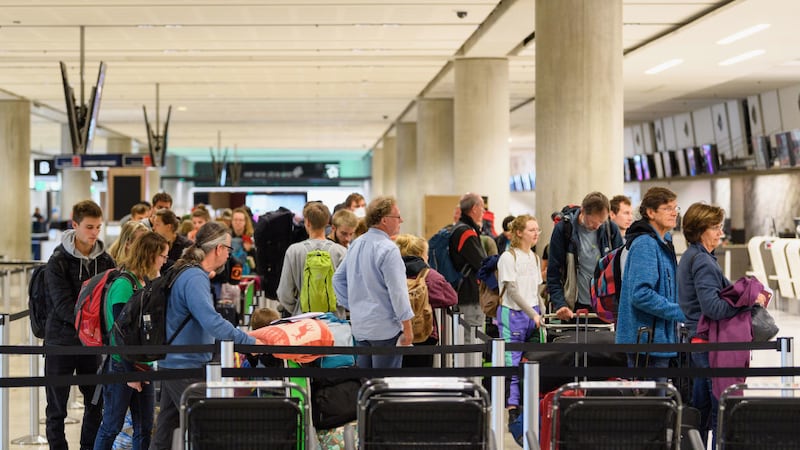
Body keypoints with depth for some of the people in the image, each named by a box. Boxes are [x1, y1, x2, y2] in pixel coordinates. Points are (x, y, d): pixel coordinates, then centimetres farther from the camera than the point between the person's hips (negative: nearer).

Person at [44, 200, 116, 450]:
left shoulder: (105, 260, 3)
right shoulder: (58, 261, -10)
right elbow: (63, 306, -18)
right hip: (61, 340, -4)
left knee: (95, 403, 11)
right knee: (57, 407, 4)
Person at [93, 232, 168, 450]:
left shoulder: (146, 282, 9)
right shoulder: (123, 284, -16)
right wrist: (130, 372, -17)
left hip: (144, 365, 8)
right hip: (122, 366, -8)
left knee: (145, 428, 9)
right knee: (112, 426, 3)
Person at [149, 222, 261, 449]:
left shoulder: (187, 273, 13)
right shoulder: (195, 279, -19)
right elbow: (212, 321, -29)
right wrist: (248, 342, -26)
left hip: (174, 364, 10)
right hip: (186, 368, -10)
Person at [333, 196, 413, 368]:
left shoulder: (356, 245, 9)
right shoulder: (388, 249, -16)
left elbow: (338, 278, 17)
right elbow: (397, 291, -18)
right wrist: (407, 328, -12)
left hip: (359, 326, 8)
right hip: (385, 328, -8)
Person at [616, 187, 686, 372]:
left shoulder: (664, 242, 15)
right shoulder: (645, 244, -16)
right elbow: (641, 294, -25)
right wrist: (681, 312, -20)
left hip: (660, 338, 10)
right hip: (647, 337, -10)